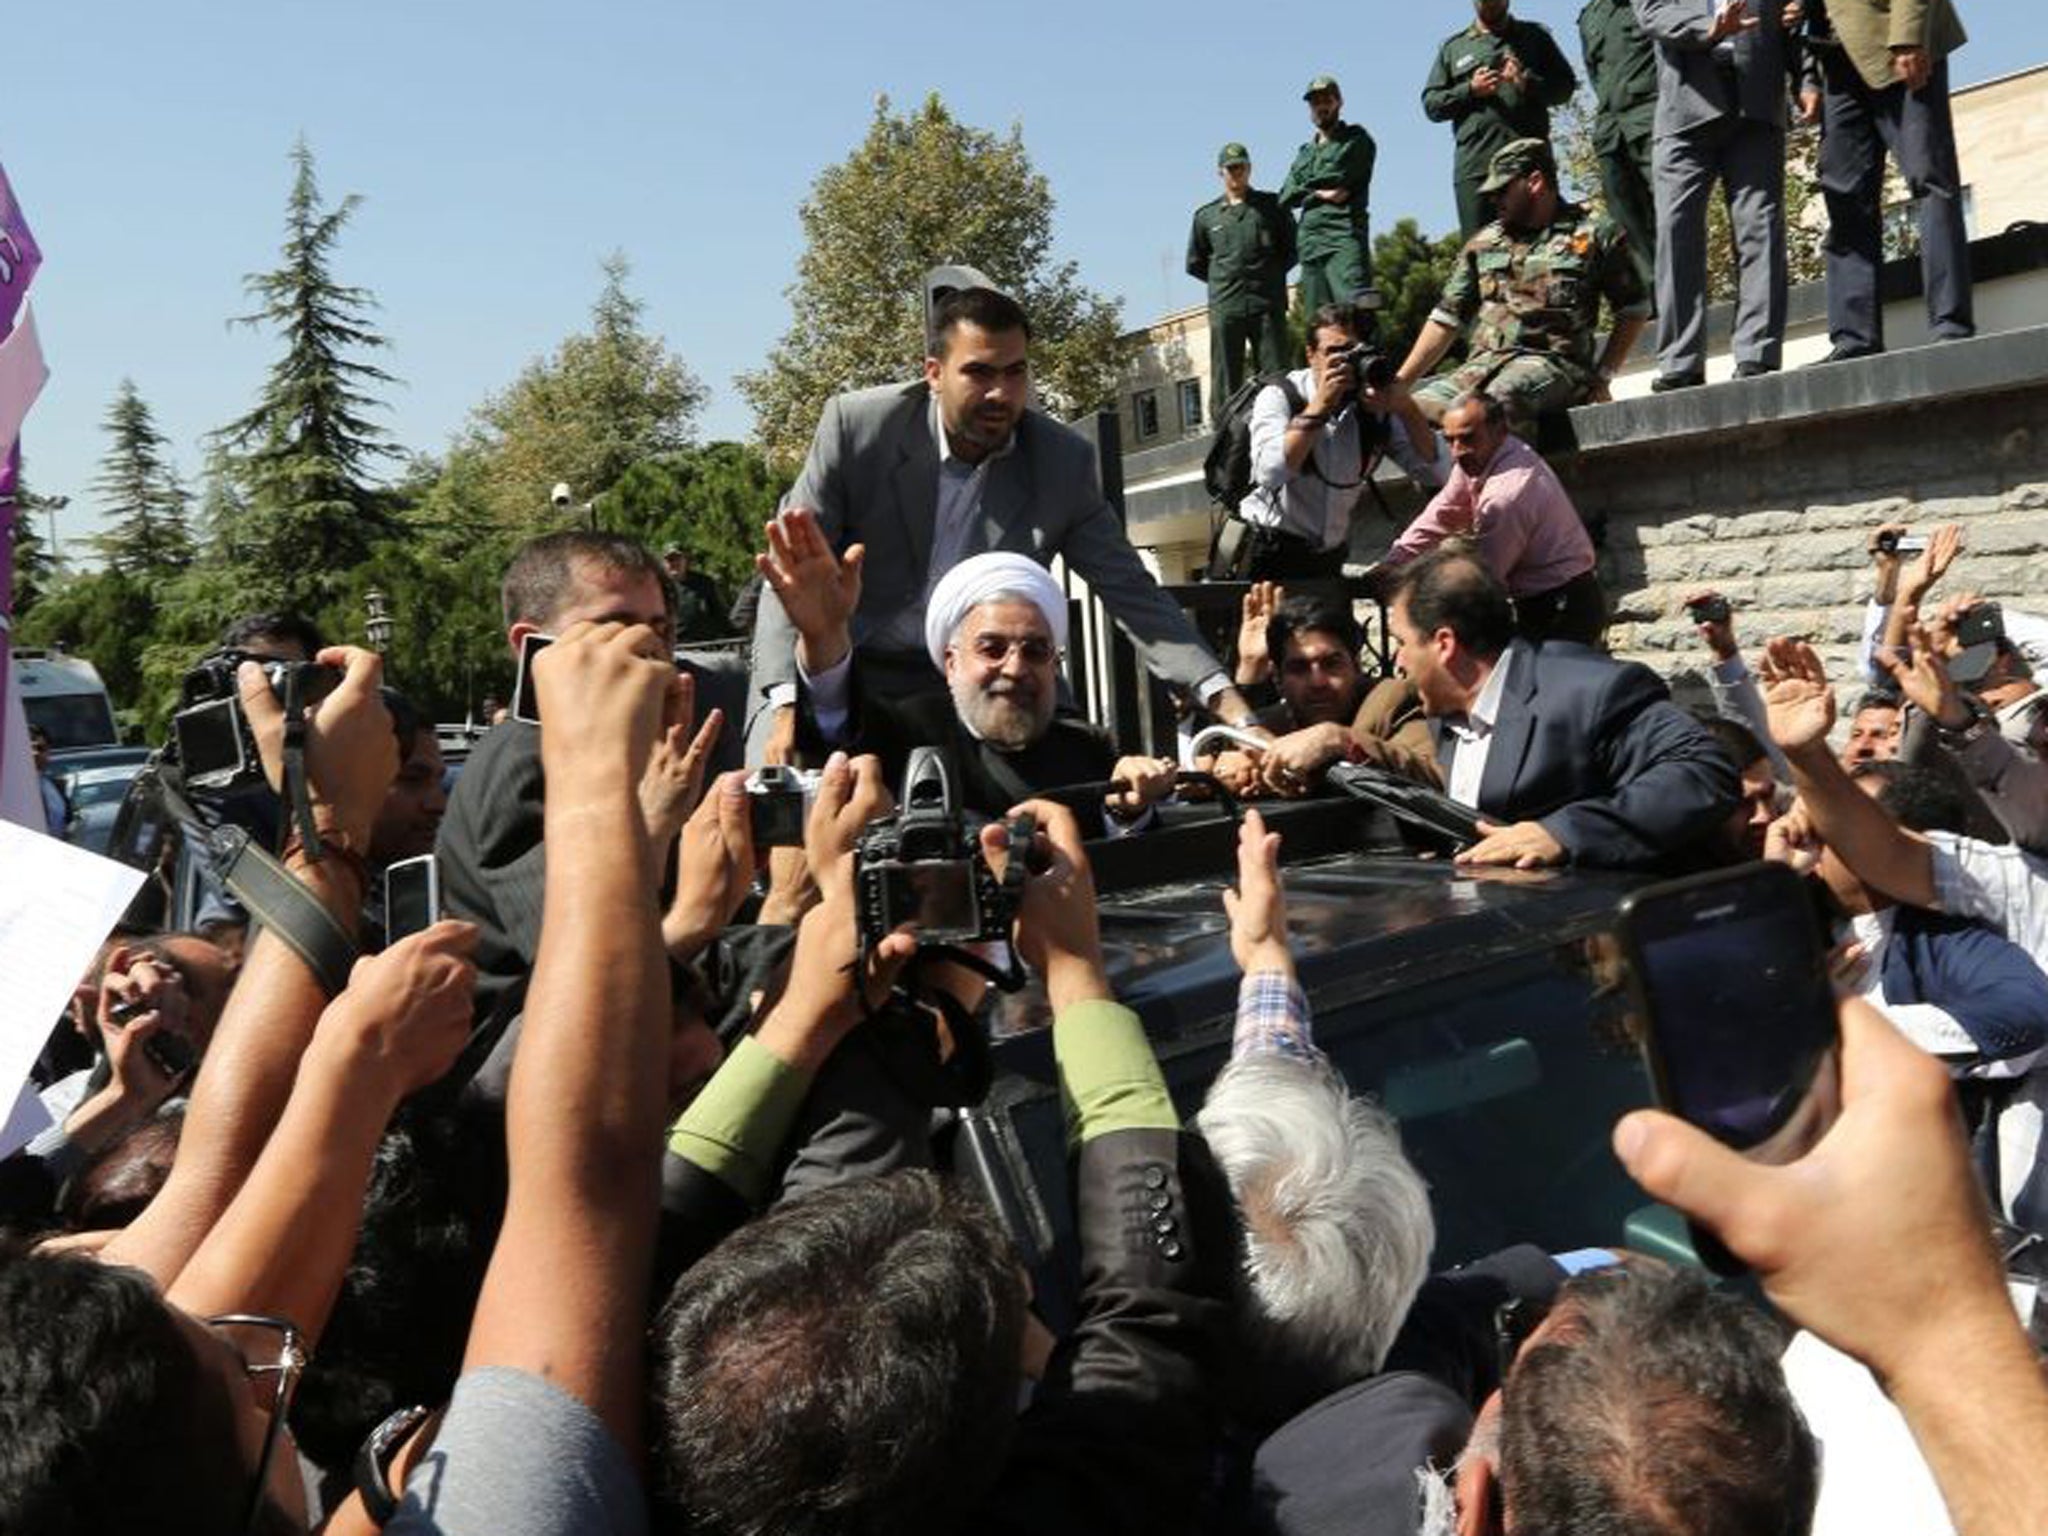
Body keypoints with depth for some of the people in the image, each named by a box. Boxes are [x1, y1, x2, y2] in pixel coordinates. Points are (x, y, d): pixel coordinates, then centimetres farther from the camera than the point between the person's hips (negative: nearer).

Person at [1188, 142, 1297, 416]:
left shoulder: (1271, 206, 11)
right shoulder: (1206, 216, 13)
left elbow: (1293, 248, 14)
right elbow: (1195, 264, 19)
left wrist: (1271, 275, 5)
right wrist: (1223, 281, 11)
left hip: (1268, 304, 0)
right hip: (1224, 308, 0)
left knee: (1276, 375, -4)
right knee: (1225, 382, -3)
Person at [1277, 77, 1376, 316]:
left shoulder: (1356, 139, 11)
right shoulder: (1305, 153, 26)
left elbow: (1337, 175, -5)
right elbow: (1285, 197, 13)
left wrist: (1306, 187, 9)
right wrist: (1318, 192, -2)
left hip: (1344, 236, -5)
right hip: (1310, 241, 5)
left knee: (1356, 307, -20)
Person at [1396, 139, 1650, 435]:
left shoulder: (1594, 236, 12)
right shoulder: (1482, 243, 22)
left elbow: (1635, 310, 15)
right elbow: (1447, 319, 20)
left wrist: (1601, 376, 5)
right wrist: (1398, 383, 11)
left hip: (1552, 363, -4)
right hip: (1483, 363, 4)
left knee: (1493, 401, -40)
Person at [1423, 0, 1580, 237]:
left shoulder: (1535, 36, 21)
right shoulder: (1452, 47, 21)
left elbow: (1566, 84, 13)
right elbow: (1430, 104, 14)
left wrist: (1529, 83, -7)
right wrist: (1470, 90, -3)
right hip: (1474, 164, 0)